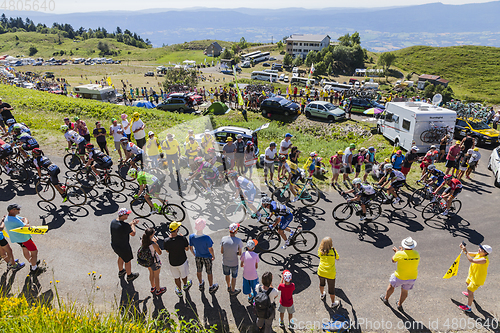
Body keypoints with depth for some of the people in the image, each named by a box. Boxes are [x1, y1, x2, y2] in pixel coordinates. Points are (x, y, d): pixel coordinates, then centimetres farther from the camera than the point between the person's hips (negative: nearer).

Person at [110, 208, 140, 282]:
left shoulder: (113, 222, -9)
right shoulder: (125, 225, -33)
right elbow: (133, 234, -18)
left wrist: (131, 223, 10)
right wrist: (133, 224, -4)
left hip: (114, 245, 7)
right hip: (123, 247, -7)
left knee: (121, 256, 34)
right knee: (128, 261, 18)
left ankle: (121, 272, 55)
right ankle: (129, 276, 40)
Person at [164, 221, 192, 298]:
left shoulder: (167, 241, -25)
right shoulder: (182, 238, -28)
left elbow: (167, 251, -4)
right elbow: (187, 249, -11)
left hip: (172, 262, 1)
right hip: (182, 261, -1)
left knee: (176, 277, 24)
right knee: (184, 274, 28)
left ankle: (179, 292, 44)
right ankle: (185, 286, 56)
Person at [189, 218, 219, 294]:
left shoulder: (191, 237, -25)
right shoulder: (206, 238, -36)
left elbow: (191, 248, -9)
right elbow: (210, 249, -24)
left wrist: (194, 255, 11)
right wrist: (213, 256, -3)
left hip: (198, 256, 3)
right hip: (207, 257, -3)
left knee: (199, 270, 27)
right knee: (209, 272, 20)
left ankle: (201, 285, 51)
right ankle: (211, 287, 41)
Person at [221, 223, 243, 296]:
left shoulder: (223, 239, -18)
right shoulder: (238, 241, -24)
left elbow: (221, 252, -7)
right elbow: (240, 253, -12)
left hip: (225, 262, 3)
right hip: (234, 263, -3)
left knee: (227, 275, 28)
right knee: (233, 277, 22)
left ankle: (229, 287, 53)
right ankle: (233, 291, 42)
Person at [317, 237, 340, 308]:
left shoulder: (320, 251, -6)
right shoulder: (333, 250, -12)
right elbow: (338, 259, 2)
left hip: (321, 272, 3)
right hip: (331, 274, -3)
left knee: (322, 283, 32)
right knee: (331, 288, 16)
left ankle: (322, 294, 58)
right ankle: (333, 303, 34)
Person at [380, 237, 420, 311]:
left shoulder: (400, 254, -28)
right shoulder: (417, 254, -15)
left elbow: (393, 260, -8)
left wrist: (397, 251, 8)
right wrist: (403, 251, 9)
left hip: (400, 277, -3)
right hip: (412, 277, 3)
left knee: (391, 286, 24)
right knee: (405, 291, 25)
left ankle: (386, 298, 45)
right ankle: (399, 304, 45)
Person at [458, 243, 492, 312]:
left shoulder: (484, 260, -36)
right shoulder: (478, 254, -9)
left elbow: (471, 260, -43)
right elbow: (468, 253, 0)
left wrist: (465, 251, -39)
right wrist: (463, 248, -19)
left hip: (477, 279, -9)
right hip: (472, 275, 9)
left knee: (470, 291, -2)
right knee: (468, 283, 34)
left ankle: (468, 308, 13)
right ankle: (470, 294, 63)